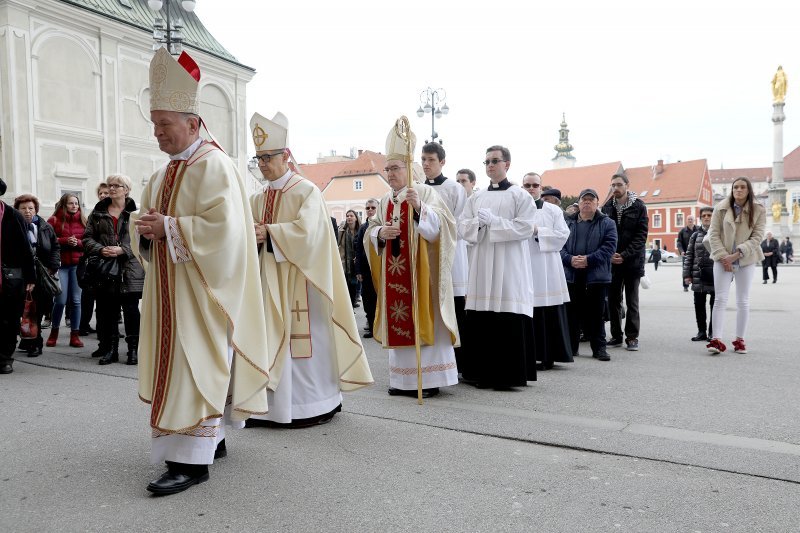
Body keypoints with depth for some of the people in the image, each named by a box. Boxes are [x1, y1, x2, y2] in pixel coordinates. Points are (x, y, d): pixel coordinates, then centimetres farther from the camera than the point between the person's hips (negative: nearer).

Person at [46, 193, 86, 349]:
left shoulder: (83, 221, 10)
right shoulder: (54, 220, 2)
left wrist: (78, 243, -10)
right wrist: (65, 241, -16)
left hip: (77, 264, 2)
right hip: (60, 264, -2)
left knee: (76, 300, 1)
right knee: (61, 300, -4)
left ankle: (74, 335, 8)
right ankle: (54, 332, 17)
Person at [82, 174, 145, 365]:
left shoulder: (136, 212, 1)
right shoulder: (98, 212, 12)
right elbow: (87, 237, 9)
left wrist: (122, 250, -16)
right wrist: (100, 250, -9)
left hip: (130, 269, -3)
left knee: (131, 310, 1)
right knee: (107, 310, 7)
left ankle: (133, 349, 10)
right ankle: (110, 349, 17)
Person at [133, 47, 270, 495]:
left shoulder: (213, 165, -12)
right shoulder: (166, 172, 17)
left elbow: (222, 228, -24)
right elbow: (155, 219, 22)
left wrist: (168, 227, -19)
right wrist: (148, 229, 0)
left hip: (202, 288, -9)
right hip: (173, 287, 10)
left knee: (198, 362, -7)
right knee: (181, 360, 13)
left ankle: (192, 459, -1)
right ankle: (212, 437, 25)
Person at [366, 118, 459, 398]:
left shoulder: (425, 192, -3)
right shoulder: (385, 200, 14)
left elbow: (439, 224, -16)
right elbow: (370, 233, 13)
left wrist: (419, 208, -33)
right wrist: (381, 233, -9)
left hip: (420, 270, -6)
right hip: (393, 272, 6)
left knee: (423, 320, -3)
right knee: (398, 323, 7)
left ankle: (428, 379, 5)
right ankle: (403, 379, 17)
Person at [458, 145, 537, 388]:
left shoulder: (520, 195, 3)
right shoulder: (476, 197, 17)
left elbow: (526, 227, -8)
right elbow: (463, 228, 11)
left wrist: (493, 221, -13)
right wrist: (478, 222, -10)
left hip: (509, 267, -4)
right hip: (482, 266, 4)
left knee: (509, 321, -7)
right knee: (481, 321, 2)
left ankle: (509, 374, 2)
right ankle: (483, 372, 11)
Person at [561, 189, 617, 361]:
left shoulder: (607, 223, 5)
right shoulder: (568, 223, 12)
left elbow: (609, 246, -6)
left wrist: (589, 259, -17)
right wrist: (570, 259, -14)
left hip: (597, 276, -2)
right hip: (571, 275, 2)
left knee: (596, 313, 4)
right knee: (572, 312, 6)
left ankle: (599, 347, 13)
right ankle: (571, 346, 15)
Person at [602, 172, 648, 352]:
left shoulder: (639, 207, -2)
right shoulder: (607, 207, 6)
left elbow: (641, 235, -7)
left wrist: (625, 255, -16)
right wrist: (610, 254, -9)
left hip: (632, 261, -3)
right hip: (612, 261, 3)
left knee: (632, 302, 3)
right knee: (613, 300, 6)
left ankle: (632, 337, 9)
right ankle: (616, 336, 16)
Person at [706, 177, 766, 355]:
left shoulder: (758, 210, -2)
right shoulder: (721, 208, -1)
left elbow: (757, 237, -7)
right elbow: (714, 234, -2)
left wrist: (736, 254, -17)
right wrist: (722, 256, -11)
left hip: (746, 260, 1)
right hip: (723, 259, -1)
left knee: (743, 302, 6)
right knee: (720, 299, -6)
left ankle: (740, 340, 14)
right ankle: (717, 339, -10)